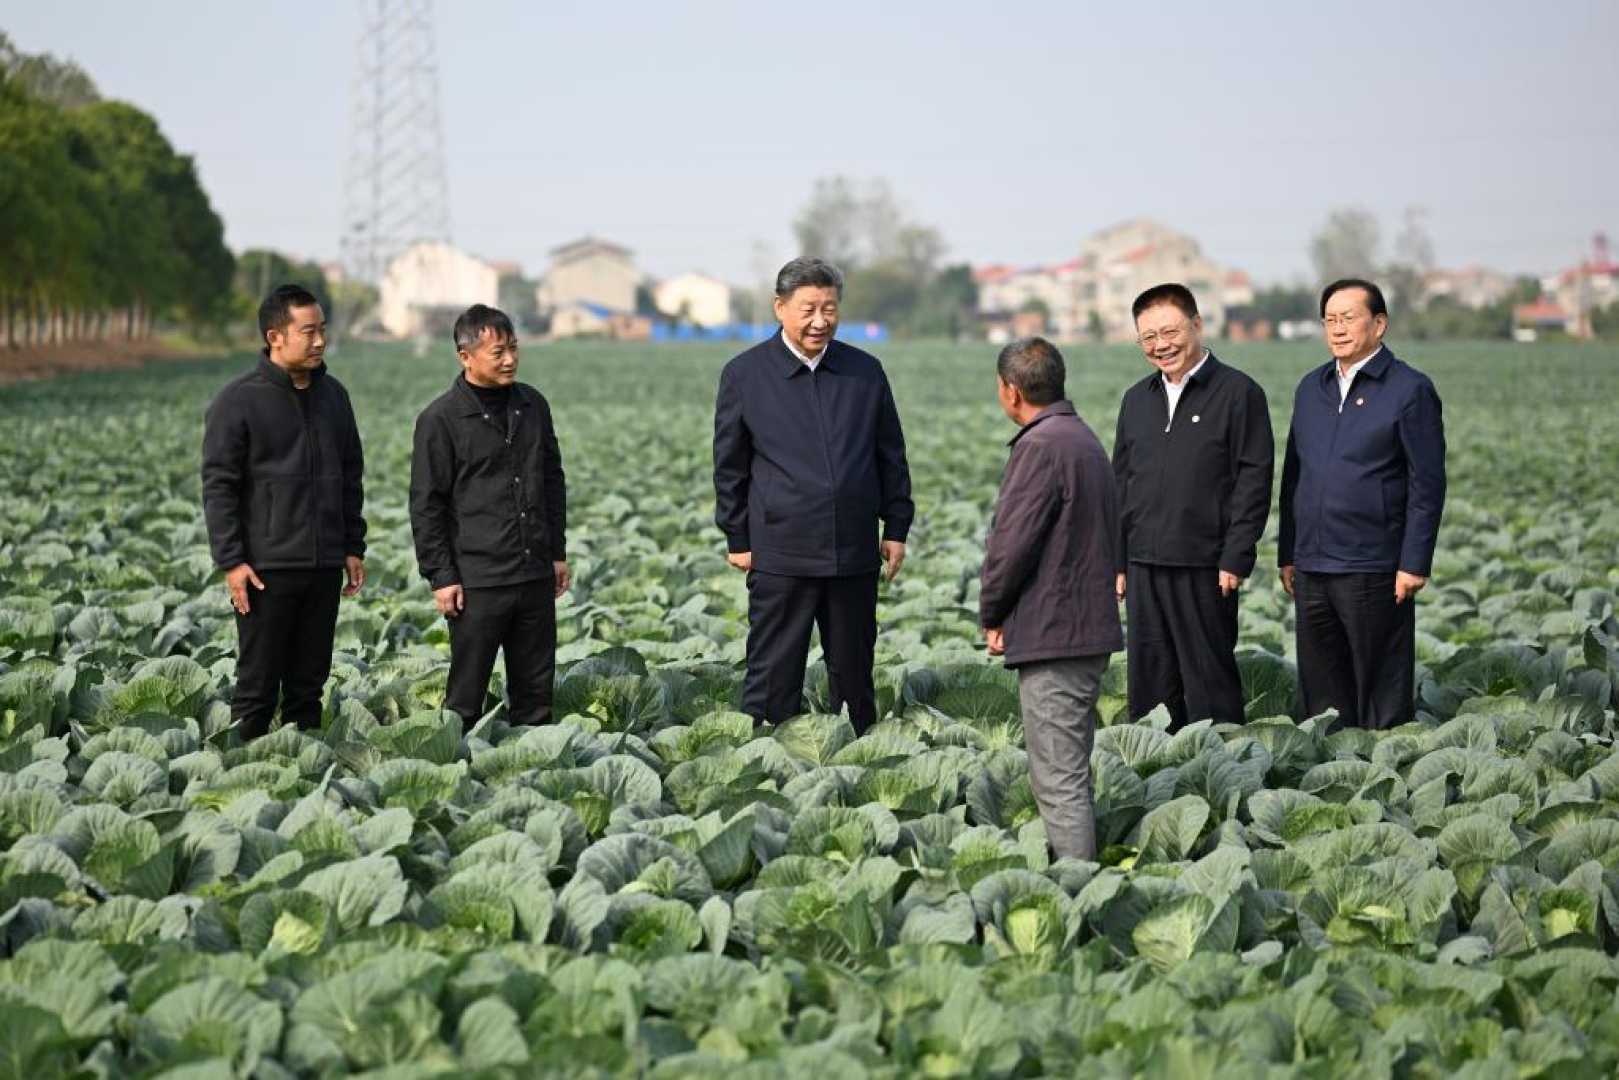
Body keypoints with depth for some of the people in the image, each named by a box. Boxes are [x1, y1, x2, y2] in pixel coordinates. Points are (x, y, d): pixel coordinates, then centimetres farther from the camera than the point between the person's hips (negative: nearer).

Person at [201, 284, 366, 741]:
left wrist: (353, 547, 12)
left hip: (324, 567, 5)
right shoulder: (239, 401, -8)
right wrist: (231, 561, -13)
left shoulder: (333, 395, 10)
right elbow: (218, 486, -8)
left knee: (309, 682, 11)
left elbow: (351, 477, 18)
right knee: (258, 684, 1)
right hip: (266, 568, -5)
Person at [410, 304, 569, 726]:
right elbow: (425, 505, -7)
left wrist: (558, 552, 17)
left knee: (536, 690, 10)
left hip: (536, 576, 5)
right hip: (478, 581, -5)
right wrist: (441, 577, -9)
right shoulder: (441, 419, -8)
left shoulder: (533, 405, 10)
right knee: (466, 695, 1)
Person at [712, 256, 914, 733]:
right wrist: (737, 540, 1)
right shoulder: (744, 374, -1)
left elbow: (891, 455, 13)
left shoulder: (865, 371, 7)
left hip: (855, 551, 3)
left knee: (853, 671, 12)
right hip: (781, 554, -3)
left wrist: (896, 528, 9)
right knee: (774, 674, -1)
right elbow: (729, 465, 3)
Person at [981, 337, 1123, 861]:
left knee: (1059, 778, -7)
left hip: (1051, 636, -10)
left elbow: (1012, 540, -19)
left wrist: (992, 614, -3)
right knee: (1072, 771, 18)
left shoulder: (1041, 446, -16)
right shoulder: (1085, 439, 15)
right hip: (1091, 627, 10)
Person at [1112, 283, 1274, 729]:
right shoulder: (1137, 399, 15)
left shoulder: (1238, 393, -3)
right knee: (1149, 681, 8)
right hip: (1144, 567, 6)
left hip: (1204, 569, -6)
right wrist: (1117, 563, 13)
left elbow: (1254, 479, -7)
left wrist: (1235, 560, -13)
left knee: (1209, 681, -1)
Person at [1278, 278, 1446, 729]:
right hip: (1311, 569, 6)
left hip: (1373, 571, -6)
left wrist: (1414, 564, -13)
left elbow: (1428, 485, -8)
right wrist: (1286, 555, 14)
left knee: (1381, 690, 0)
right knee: (1321, 688, 10)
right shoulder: (1311, 388, 14)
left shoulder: (1410, 390, -5)